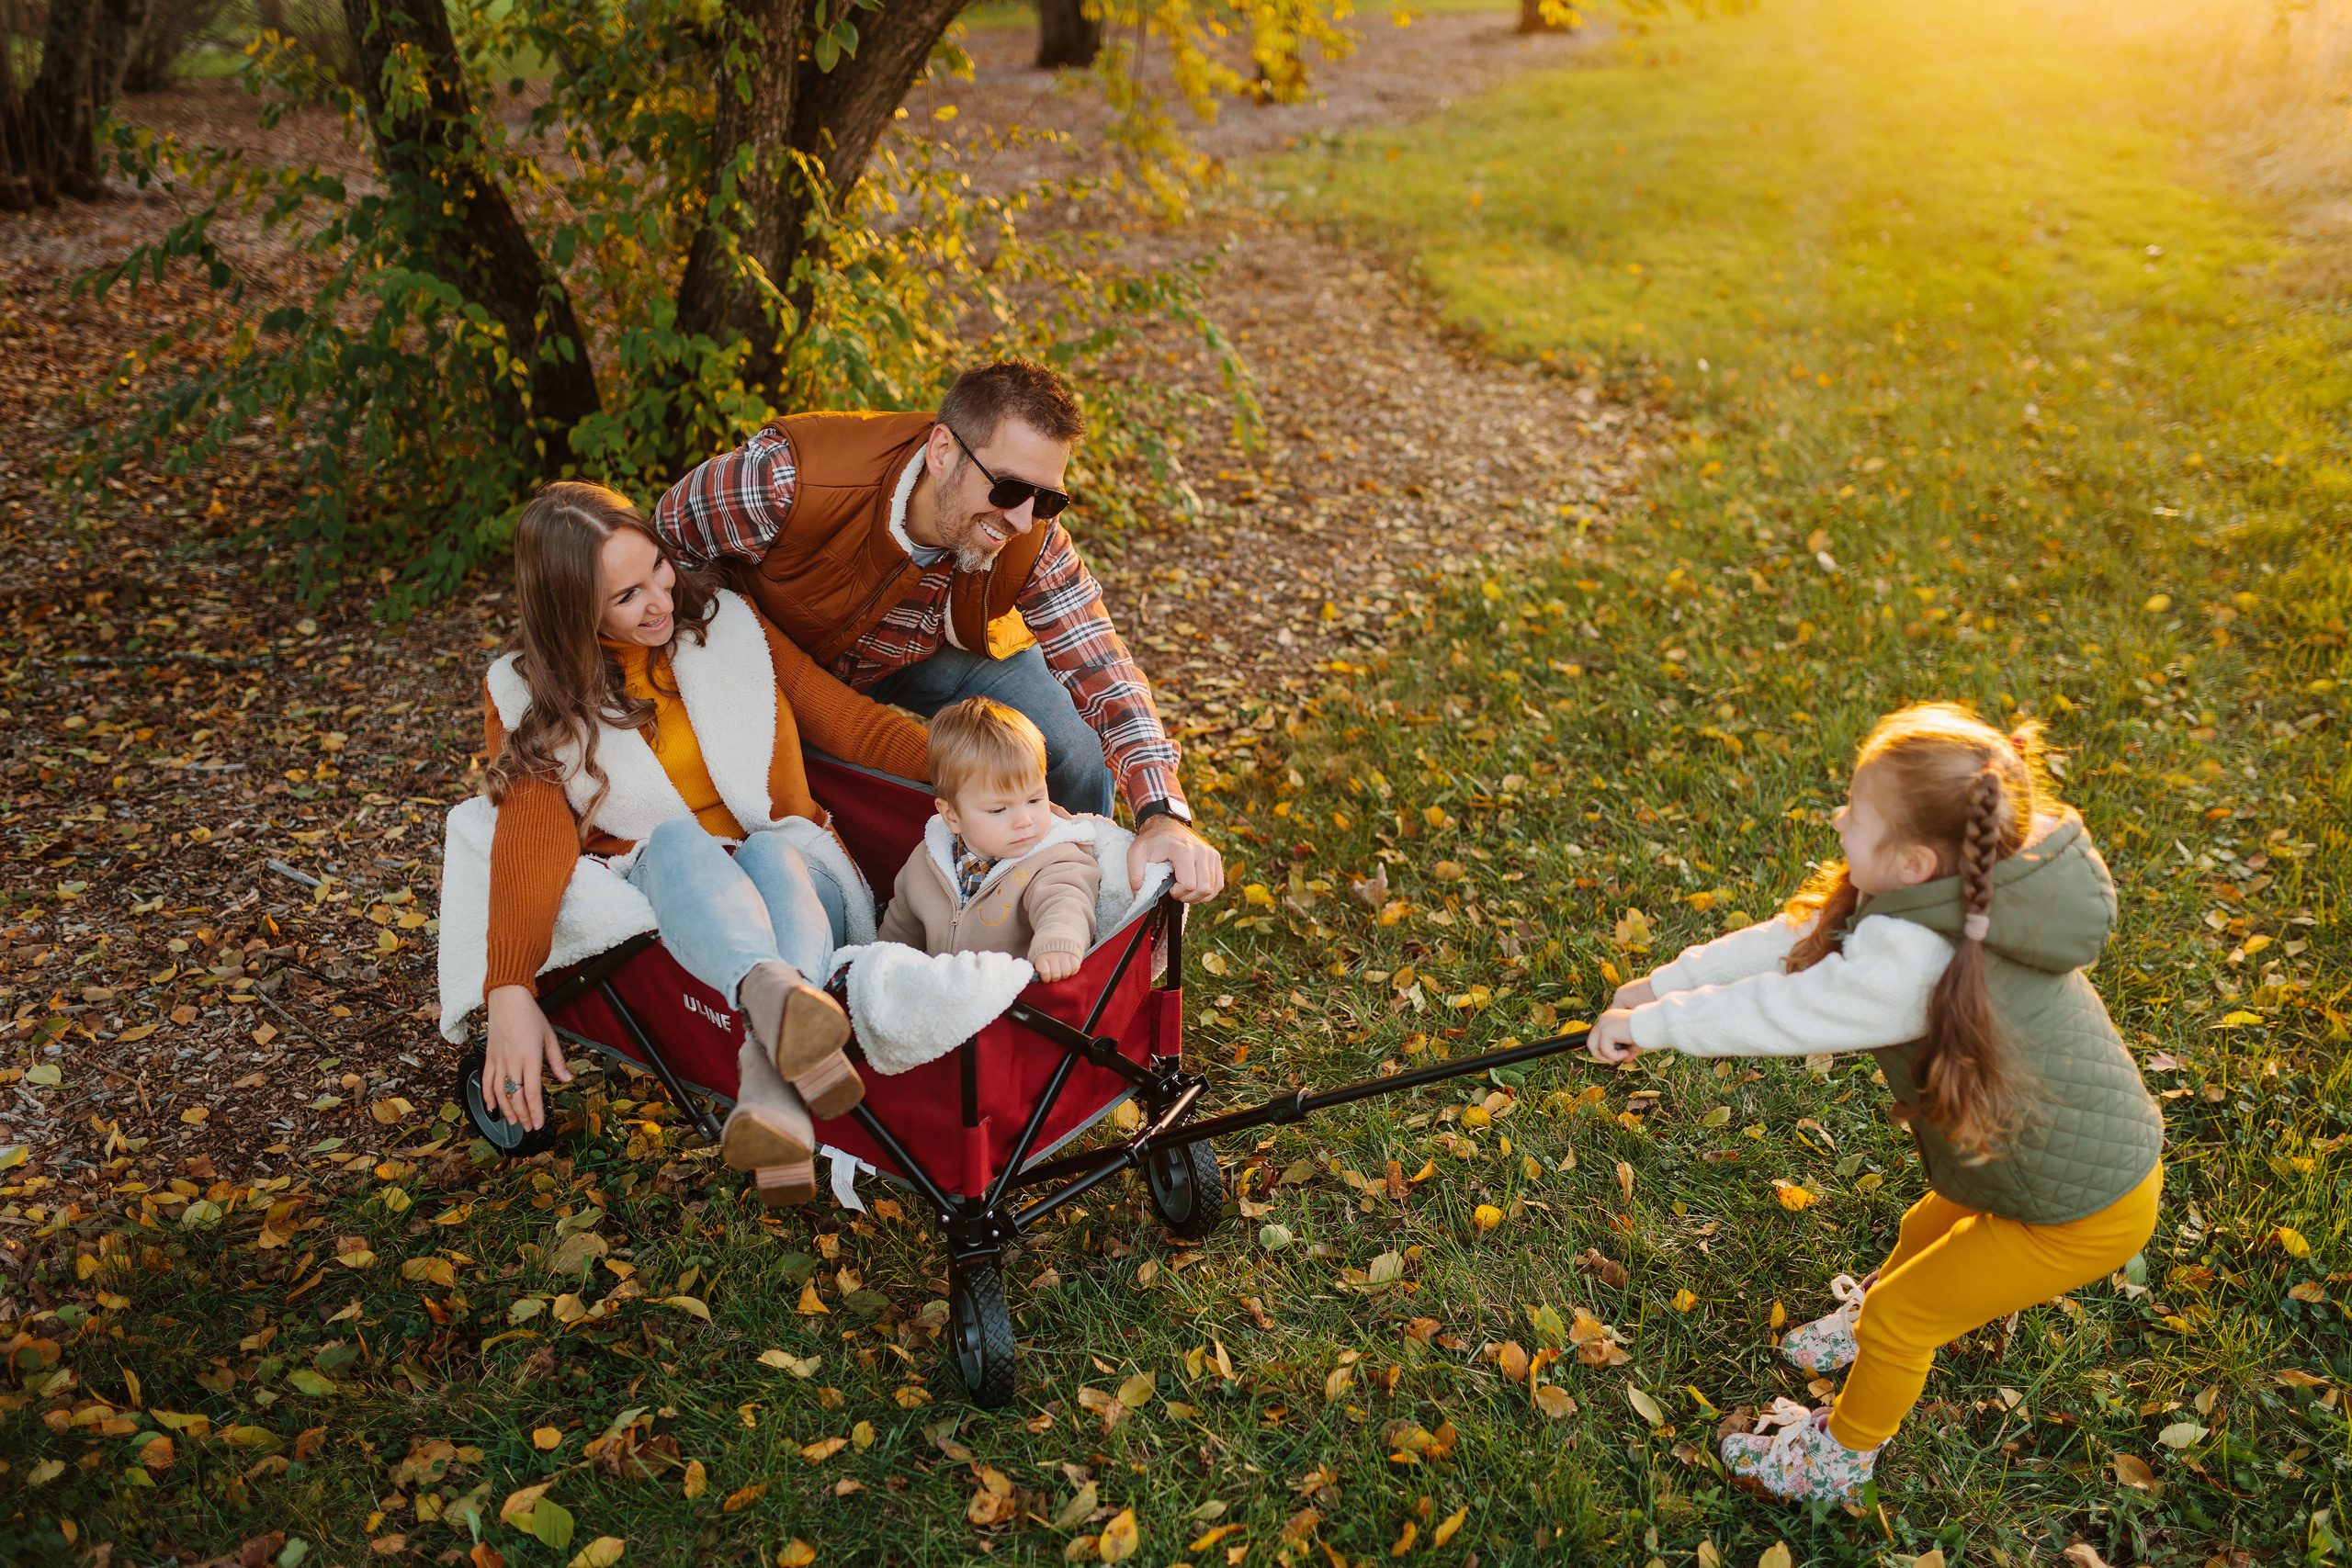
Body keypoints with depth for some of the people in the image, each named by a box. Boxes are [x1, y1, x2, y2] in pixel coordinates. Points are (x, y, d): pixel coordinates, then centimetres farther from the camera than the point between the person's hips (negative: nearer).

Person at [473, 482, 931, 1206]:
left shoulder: (726, 623, 9)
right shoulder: (526, 698, 3)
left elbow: (850, 721, 8)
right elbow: (531, 837, -11)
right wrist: (510, 994, -27)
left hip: (800, 874, 1)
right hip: (667, 900, -1)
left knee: (775, 845, -34)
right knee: (673, 840, -34)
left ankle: (772, 1092, -61)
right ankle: (778, 996, -65)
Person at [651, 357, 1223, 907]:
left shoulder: (1034, 540, -31)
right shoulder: (786, 478, -41)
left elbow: (1101, 671, -29)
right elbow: (658, 548, -22)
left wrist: (1162, 815, -45)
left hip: (936, 652, 1)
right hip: (780, 644, -1)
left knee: (1078, 753, -12)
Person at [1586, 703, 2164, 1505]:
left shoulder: (1914, 965, -36)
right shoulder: (1951, 892, -8)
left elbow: (1781, 1010, -26)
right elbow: (1794, 937, -3)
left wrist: (1648, 1023, -12)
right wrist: (1665, 983, -4)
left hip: (2082, 1215, -8)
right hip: (2106, 1157, 8)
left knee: (1898, 1317, 11)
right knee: (1927, 1229, 30)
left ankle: (1841, 1459, 37)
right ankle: (1874, 1329, 60)